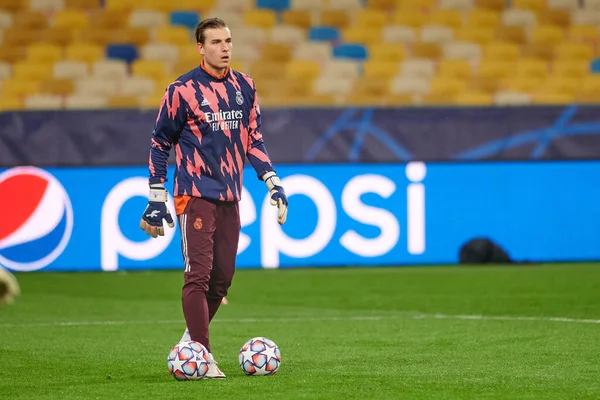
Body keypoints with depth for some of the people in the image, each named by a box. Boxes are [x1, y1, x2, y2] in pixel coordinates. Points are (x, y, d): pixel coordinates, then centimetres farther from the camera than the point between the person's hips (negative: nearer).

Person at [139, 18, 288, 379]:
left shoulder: (244, 86, 9)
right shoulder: (183, 90, -6)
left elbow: (253, 139, 16)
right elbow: (160, 143, 1)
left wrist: (273, 182, 5)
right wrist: (156, 199, -1)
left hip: (229, 196, 6)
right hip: (195, 195, -5)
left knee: (222, 277, 8)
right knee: (199, 274, -11)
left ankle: (191, 340, 26)